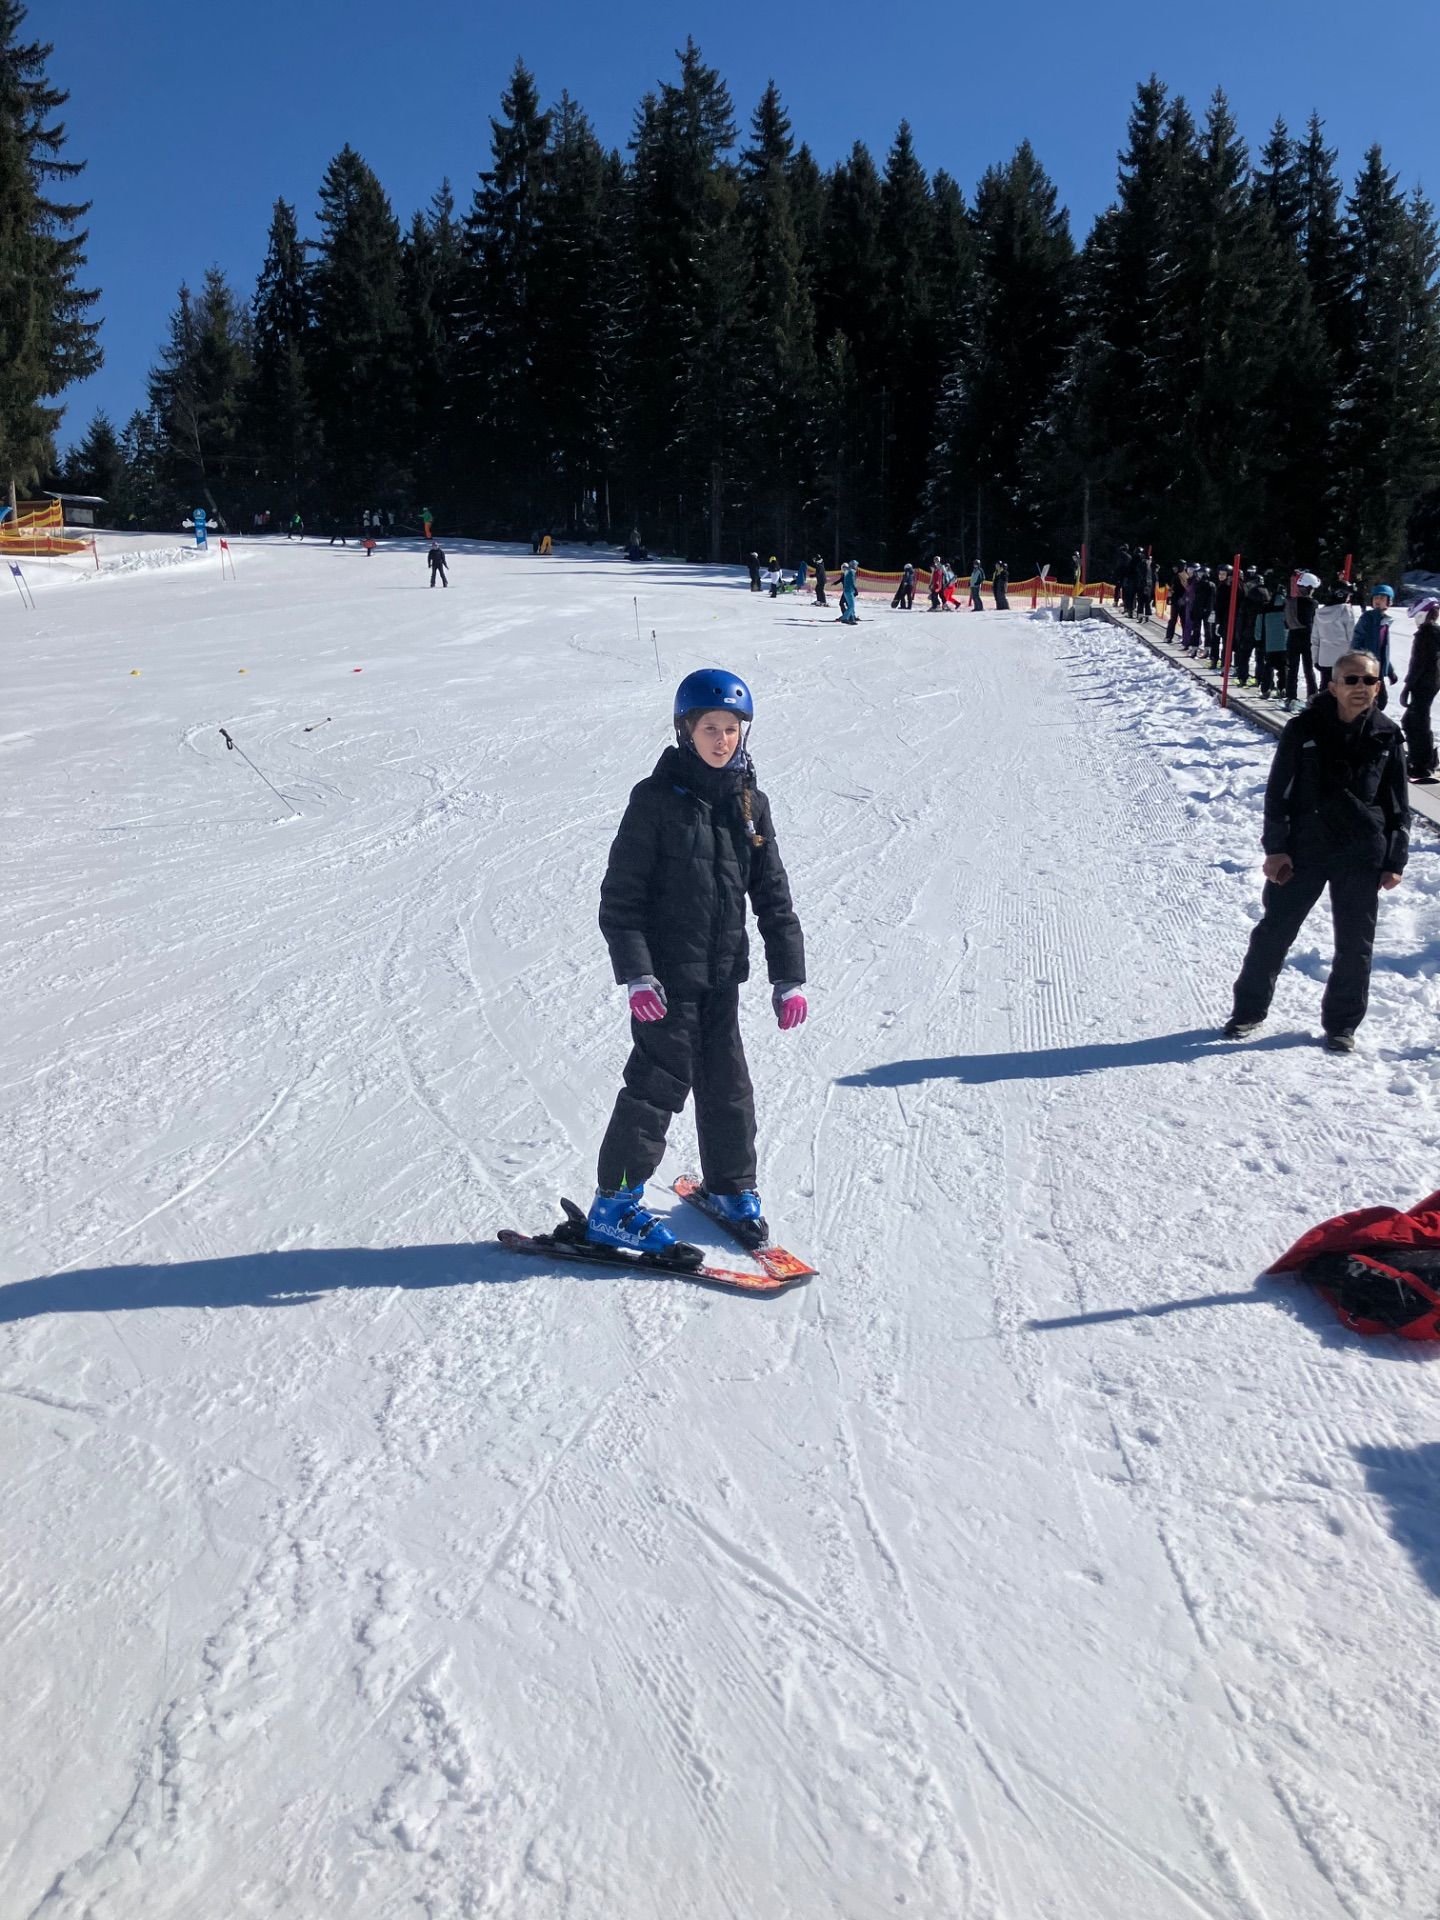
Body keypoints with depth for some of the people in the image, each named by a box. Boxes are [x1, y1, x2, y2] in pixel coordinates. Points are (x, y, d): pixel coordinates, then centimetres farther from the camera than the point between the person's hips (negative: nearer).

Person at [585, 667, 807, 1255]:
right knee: (660, 1083, -3)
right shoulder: (656, 799, -10)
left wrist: (789, 977, 3)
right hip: (666, 975, -5)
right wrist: (636, 974, -18)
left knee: (727, 1083, 13)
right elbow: (620, 898, -10)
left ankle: (732, 1186, 34)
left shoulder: (751, 804, 6)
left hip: (721, 975, 5)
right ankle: (613, 1206, 10)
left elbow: (774, 898, 8)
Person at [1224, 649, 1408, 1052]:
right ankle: (1249, 1010, 21)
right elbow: (1278, 791, -2)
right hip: (1303, 850, -1)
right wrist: (1275, 848, -8)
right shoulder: (1303, 730, -5)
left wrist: (1395, 861, 4)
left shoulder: (1387, 737, 1)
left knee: (1355, 943, 8)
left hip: (1362, 856, 2)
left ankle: (1341, 1024, 23)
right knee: (1274, 932, 5)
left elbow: (1398, 804, 7)